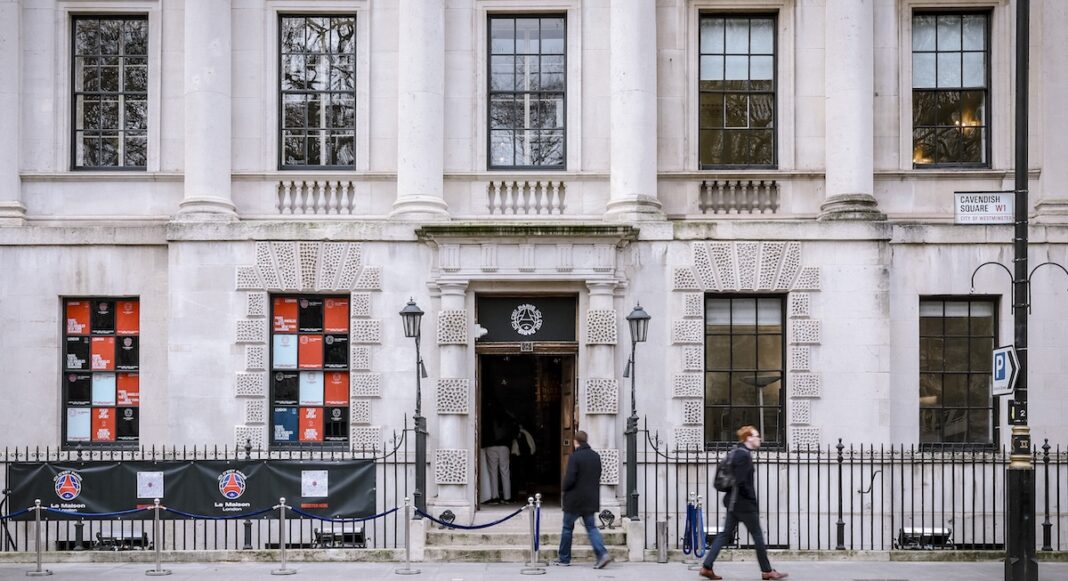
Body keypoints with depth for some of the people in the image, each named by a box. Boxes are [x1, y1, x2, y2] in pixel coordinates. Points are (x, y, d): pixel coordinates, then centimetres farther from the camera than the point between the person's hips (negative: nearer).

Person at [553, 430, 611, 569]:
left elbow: (569, 479, -19)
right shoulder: (596, 456, 6)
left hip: (574, 500, -5)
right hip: (591, 500, 5)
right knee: (591, 527, 8)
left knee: (567, 528, 9)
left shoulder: (574, 457, -16)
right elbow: (598, 476, 12)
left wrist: (565, 488, 0)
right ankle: (602, 553, -10)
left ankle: (564, 558, 17)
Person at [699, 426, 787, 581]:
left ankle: (706, 567, 5)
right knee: (757, 536, 3)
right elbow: (741, 481, -23)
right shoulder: (744, 454, -17)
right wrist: (752, 498, -11)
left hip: (733, 502, 9)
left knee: (725, 534, 9)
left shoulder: (736, 452, 13)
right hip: (744, 503, -9)